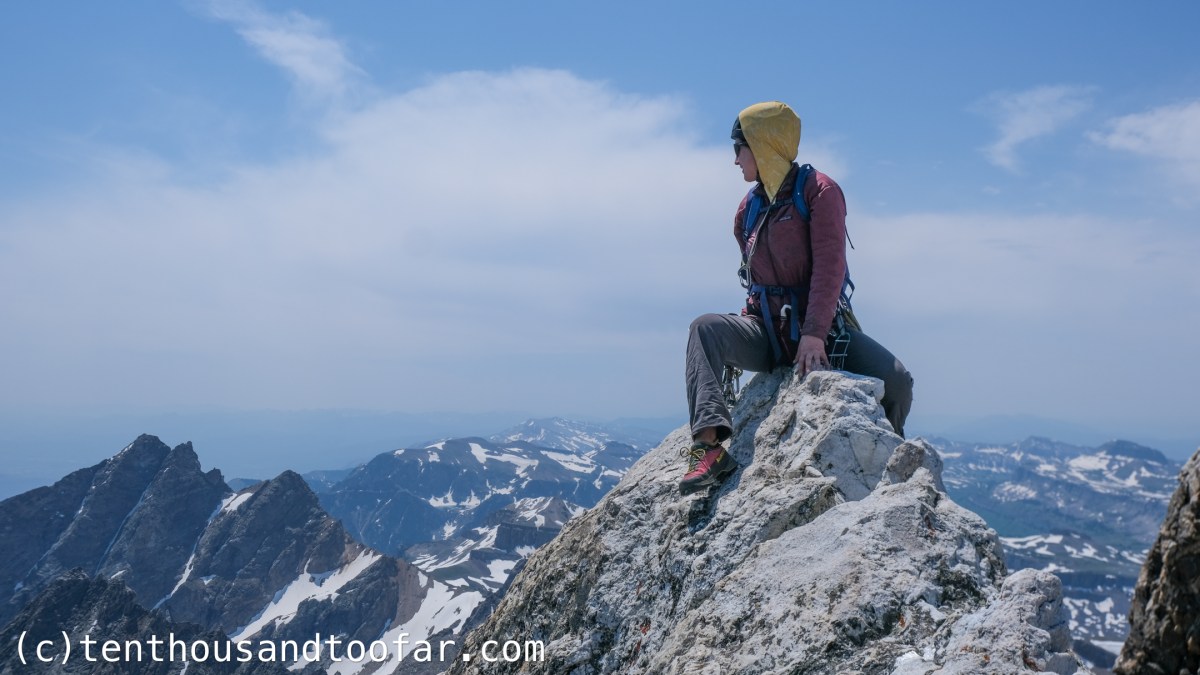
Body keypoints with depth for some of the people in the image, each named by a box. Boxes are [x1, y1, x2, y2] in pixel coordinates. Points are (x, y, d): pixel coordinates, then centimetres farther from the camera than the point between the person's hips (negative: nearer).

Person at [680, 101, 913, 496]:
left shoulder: (818, 190, -3)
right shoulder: (750, 207, 15)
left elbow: (829, 266, -15)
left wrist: (814, 334, -26)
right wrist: (741, 344, 9)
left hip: (819, 329, -3)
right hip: (767, 330, 4)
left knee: (897, 382, -22)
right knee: (705, 329, -25)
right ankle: (710, 444, -41)